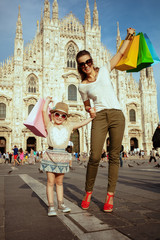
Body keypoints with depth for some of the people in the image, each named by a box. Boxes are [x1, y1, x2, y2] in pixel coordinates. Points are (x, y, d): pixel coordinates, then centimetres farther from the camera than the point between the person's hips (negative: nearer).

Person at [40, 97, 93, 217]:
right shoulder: (49, 125, 2)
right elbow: (44, 111, -4)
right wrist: (48, 100, 9)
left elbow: (81, 123, 13)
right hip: (51, 155, -2)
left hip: (63, 156, 3)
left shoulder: (68, 126, 10)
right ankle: (51, 206, 9)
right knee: (50, 182, 1)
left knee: (59, 182, 13)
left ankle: (61, 204, 22)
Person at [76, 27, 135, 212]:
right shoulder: (82, 86, 10)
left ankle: (110, 196, 5)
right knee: (95, 156, -15)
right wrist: (90, 110, 0)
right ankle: (88, 192, 5)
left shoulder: (104, 70, 12)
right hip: (99, 117, -1)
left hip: (117, 115, 1)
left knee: (114, 156, -3)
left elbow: (120, 53, 21)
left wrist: (129, 37, 15)